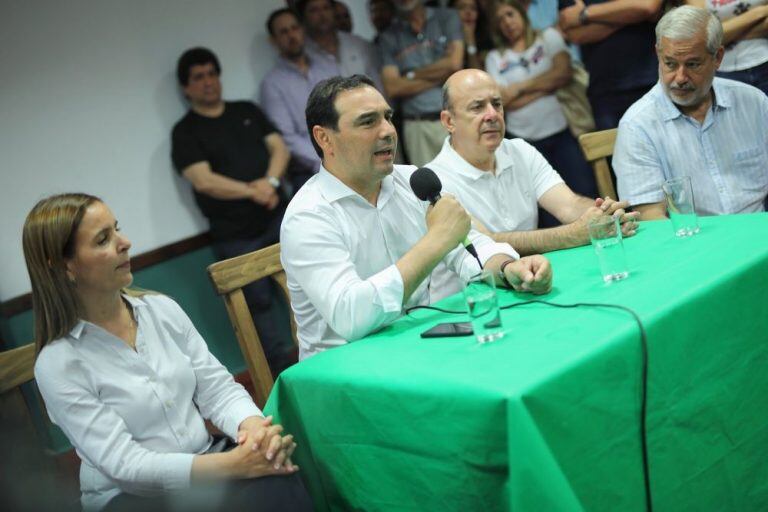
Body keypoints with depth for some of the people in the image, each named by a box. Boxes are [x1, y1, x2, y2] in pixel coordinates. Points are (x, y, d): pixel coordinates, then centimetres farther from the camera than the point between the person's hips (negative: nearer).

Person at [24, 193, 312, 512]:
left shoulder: (161, 309, 6)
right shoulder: (57, 364, -10)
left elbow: (218, 389, 5)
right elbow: (124, 464, -16)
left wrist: (254, 426, -19)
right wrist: (233, 464, -27)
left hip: (207, 461, 5)